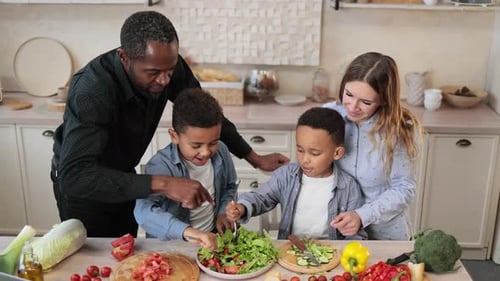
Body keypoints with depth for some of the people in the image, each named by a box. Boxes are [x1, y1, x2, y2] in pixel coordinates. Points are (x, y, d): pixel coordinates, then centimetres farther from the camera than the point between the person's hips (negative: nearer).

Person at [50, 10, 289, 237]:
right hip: (80, 183, -5)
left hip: (123, 177, 5)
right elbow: (73, 176, -48)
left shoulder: (167, 66, -22)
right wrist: (162, 184, -54)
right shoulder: (92, 91, -39)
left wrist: (254, 158, -9)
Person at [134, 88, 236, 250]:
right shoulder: (161, 166, -22)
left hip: (213, 237, 4)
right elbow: (144, 211, -37)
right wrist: (187, 232, -50)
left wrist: (223, 212, -1)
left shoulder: (221, 152, -4)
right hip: (171, 244, -3)